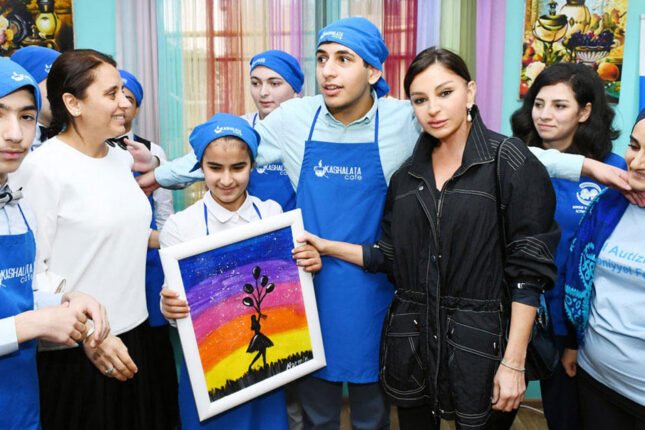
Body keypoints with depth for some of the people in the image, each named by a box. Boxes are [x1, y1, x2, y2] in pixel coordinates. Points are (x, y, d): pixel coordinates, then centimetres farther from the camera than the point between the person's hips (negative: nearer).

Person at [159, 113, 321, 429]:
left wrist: (309, 266, -13)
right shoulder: (179, 227, -7)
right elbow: (175, 302, -4)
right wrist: (168, 306, -26)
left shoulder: (272, 214, -2)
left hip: (265, 353, 2)